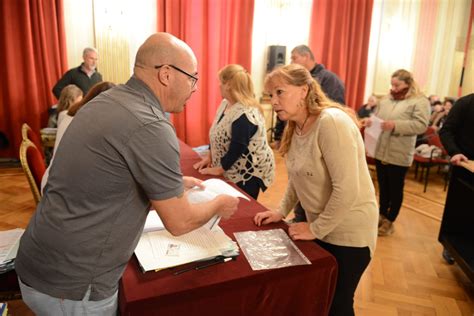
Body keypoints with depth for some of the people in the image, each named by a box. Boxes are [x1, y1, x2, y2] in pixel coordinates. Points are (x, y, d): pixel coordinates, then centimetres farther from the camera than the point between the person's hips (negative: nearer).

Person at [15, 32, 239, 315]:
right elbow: (179, 223, -16)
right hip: (72, 287, -8)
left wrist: (175, 182, 18)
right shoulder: (151, 128, -25)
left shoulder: (107, 101, 2)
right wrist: (219, 204, 2)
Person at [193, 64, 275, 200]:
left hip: (248, 173, -9)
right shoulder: (225, 103, 3)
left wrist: (218, 169, -17)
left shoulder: (244, 114, -27)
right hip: (233, 171, 9)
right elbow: (217, 134, 11)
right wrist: (210, 156, 6)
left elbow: (237, 149, -27)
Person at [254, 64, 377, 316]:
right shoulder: (295, 127, 2)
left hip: (348, 233, -7)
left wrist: (315, 229, -18)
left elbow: (347, 190, -29)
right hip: (318, 227, 7)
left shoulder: (331, 122, -25)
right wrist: (281, 211, 2)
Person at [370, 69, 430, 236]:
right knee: (383, 187, 17)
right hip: (380, 152, 6)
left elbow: (421, 125, -17)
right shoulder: (386, 99, 11)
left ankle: (389, 222, 21)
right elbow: (376, 116, 19)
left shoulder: (420, 101, -7)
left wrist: (395, 125, -26)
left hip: (399, 155, -5)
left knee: (395, 189, 8)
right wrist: (370, 121, -5)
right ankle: (382, 216, 32)